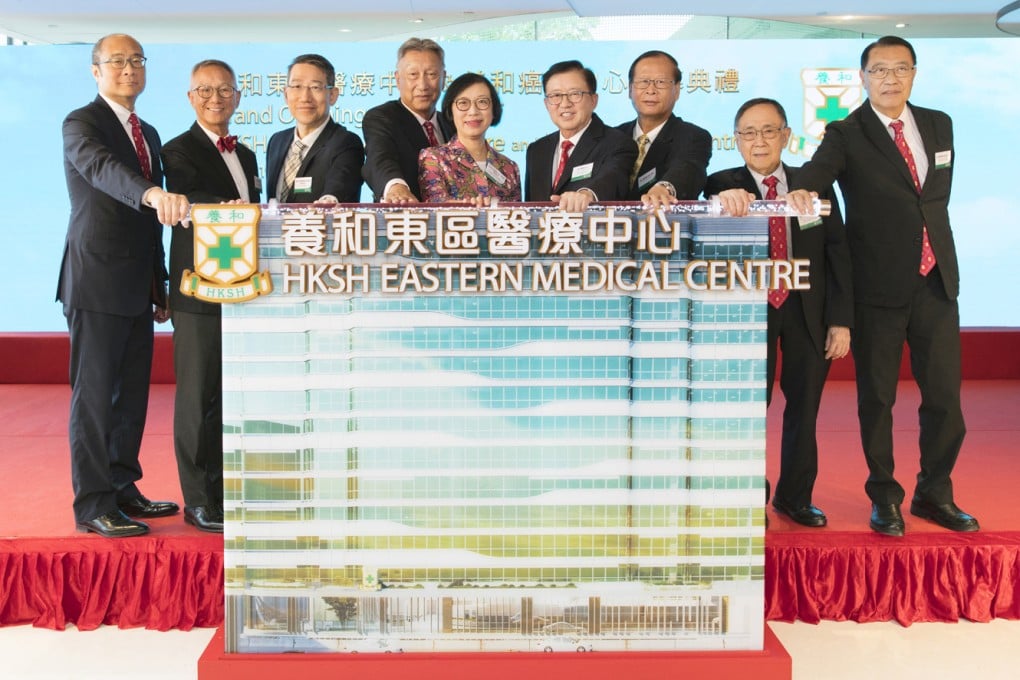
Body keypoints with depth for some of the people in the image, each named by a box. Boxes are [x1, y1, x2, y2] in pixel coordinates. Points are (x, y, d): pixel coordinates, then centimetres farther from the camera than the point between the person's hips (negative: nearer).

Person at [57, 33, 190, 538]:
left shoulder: (148, 134, 17)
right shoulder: (81, 123, -6)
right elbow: (103, 169, -30)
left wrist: (159, 288, 20)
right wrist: (154, 194, -49)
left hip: (137, 287, 8)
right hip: (96, 282, -7)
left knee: (132, 392, 12)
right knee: (94, 393, -3)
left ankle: (122, 488, 24)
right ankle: (92, 506, 5)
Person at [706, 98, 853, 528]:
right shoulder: (723, 186, -1)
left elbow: (837, 255, 3)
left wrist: (841, 320, -2)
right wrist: (724, 198, -46)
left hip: (808, 312, 2)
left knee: (804, 408, 10)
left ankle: (795, 497, 28)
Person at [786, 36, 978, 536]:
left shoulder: (939, 125, 11)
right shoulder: (846, 134, -4)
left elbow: (938, 193, 19)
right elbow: (819, 169, -24)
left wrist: (931, 239, 10)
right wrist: (801, 190, -45)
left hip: (936, 281, 4)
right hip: (878, 287, -4)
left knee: (945, 396, 7)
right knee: (877, 397, 6)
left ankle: (934, 494, 25)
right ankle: (884, 496, 22)